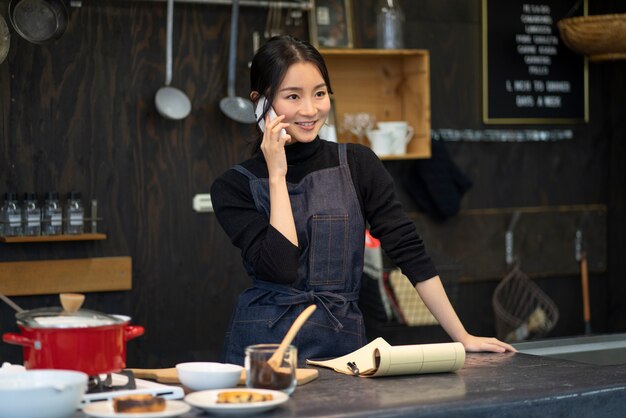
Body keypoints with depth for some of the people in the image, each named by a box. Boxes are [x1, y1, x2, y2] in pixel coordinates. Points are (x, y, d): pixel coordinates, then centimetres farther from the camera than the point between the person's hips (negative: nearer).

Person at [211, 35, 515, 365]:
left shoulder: (358, 165, 4)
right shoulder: (234, 187, 0)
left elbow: (410, 251, 1)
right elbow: (280, 268, -14)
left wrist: (462, 337, -3)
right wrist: (277, 175, -9)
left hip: (345, 344, 2)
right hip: (265, 346, -1)